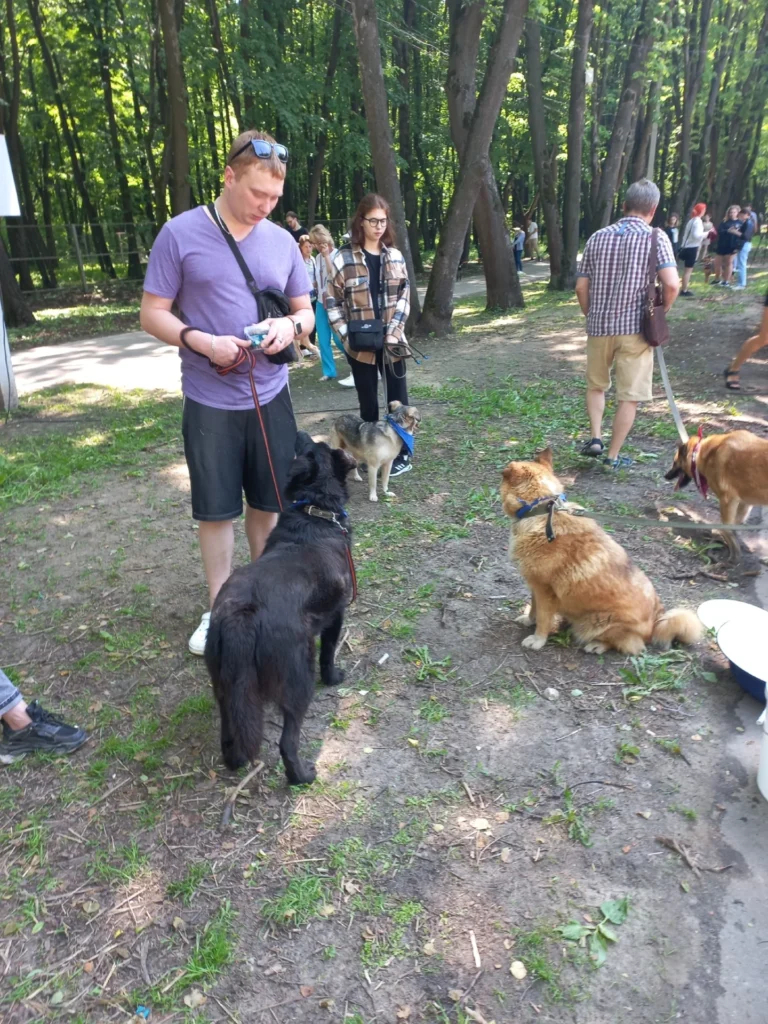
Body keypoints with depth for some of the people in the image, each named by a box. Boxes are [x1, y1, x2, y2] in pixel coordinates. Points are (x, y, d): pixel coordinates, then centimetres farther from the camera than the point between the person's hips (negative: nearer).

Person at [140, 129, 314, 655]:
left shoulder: (283, 241, 5)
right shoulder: (181, 234, -5)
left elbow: (306, 312, 13)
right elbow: (152, 314, -3)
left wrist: (291, 326, -11)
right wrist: (201, 341, -21)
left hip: (270, 396, 3)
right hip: (210, 401, -3)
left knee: (267, 502, 12)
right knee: (215, 509, 6)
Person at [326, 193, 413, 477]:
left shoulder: (395, 256, 5)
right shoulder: (344, 258, -6)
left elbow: (404, 295, 5)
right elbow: (333, 301, -3)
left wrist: (394, 331, -8)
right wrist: (347, 336, -12)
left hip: (392, 341, 2)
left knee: (398, 397, 6)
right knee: (368, 402, 8)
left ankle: (403, 454, 17)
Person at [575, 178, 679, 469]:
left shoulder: (597, 237, 5)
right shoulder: (655, 237, -6)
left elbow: (581, 287, 5)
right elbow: (672, 284, -16)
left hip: (599, 326, 3)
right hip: (635, 328, -3)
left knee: (596, 385, 24)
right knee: (629, 396, 7)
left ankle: (595, 437, 13)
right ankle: (613, 456, 11)